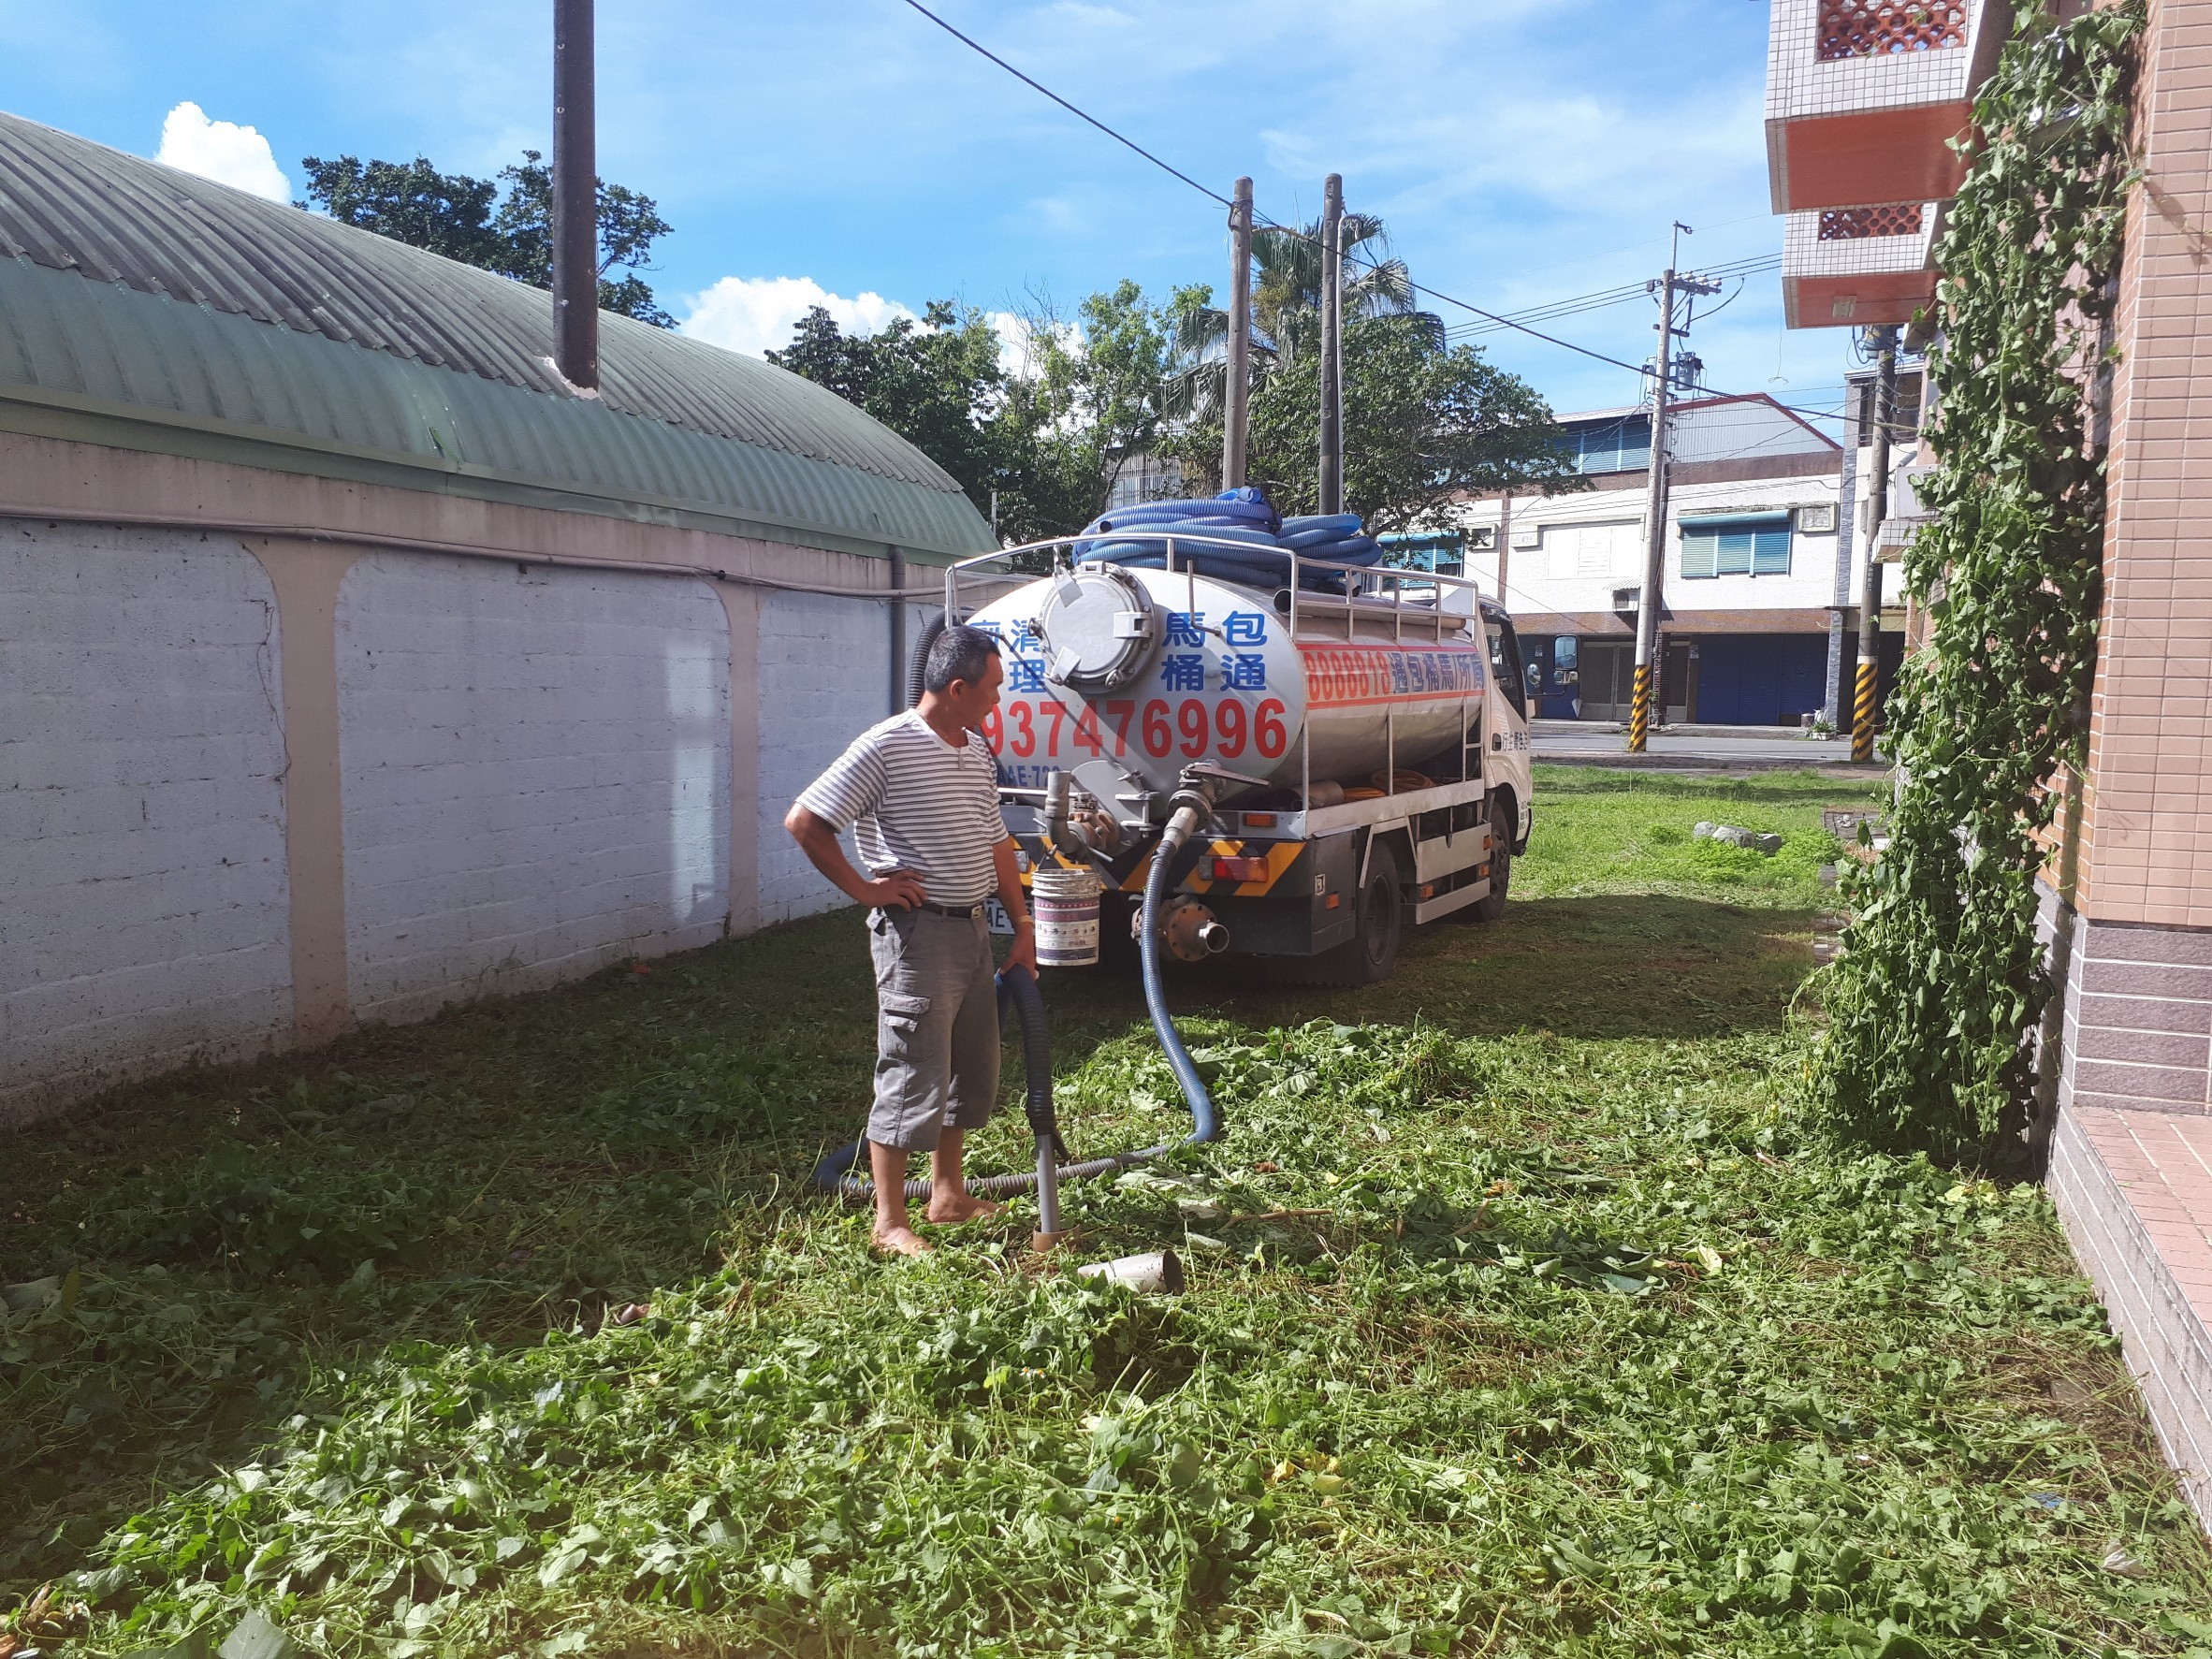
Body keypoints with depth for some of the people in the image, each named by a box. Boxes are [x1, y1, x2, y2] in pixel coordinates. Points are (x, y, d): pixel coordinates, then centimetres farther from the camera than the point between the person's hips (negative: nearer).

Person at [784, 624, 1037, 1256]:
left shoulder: (977, 751, 11)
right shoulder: (887, 746, -15)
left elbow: (996, 843, 18)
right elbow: (803, 821, -16)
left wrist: (1023, 928, 17)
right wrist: (863, 888, -14)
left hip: (972, 926, 9)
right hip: (916, 929, -9)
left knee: (973, 1069, 17)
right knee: (913, 1076, -3)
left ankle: (948, 1194, 32)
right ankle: (890, 1221, 10)